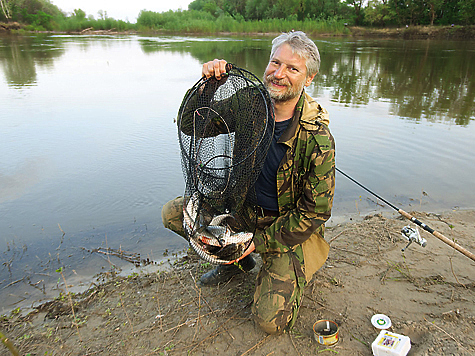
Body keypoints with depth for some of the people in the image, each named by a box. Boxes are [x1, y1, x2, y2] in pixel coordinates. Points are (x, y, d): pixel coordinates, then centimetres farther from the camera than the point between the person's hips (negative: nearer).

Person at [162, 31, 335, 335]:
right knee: (173, 213, -6)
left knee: (271, 321, -14)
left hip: (288, 224, -4)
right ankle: (237, 260, 14)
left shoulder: (317, 138, -24)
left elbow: (315, 213, -17)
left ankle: (292, 269, 18)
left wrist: (259, 241, -19)